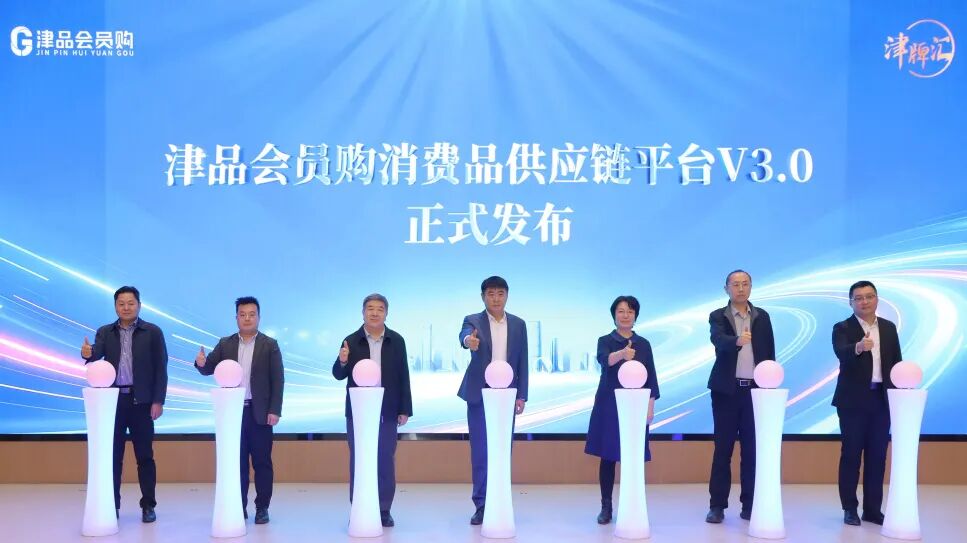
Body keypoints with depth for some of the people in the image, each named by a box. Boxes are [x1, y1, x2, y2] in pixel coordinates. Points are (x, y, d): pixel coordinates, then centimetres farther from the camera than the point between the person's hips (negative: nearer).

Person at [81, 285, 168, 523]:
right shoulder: (105, 332, 8)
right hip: (113, 400, 2)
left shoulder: (153, 332, 1)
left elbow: (161, 368, -2)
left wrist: (158, 401, -8)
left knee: (145, 456, 3)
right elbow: (96, 356, -8)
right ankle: (112, 505, 15)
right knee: (113, 456, 7)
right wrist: (87, 354, -32)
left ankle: (148, 506, 10)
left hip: (141, 401, -2)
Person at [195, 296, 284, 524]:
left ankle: (262, 508, 11)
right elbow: (209, 369, 2)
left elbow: (278, 379, -2)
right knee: (237, 462, 7)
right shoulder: (225, 344, 9)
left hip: (259, 412, -2)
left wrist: (275, 410, -10)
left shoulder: (270, 345, 1)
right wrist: (201, 363, -22)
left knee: (262, 461, 3)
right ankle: (239, 507, 15)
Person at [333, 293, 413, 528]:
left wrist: (404, 410, 0)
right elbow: (339, 375, 0)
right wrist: (342, 361, -22)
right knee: (357, 462, 5)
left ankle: (384, 511, 14)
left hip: (387, 412, 1)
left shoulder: (396, 341, 2)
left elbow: (403, 377, 3)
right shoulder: (351, 341, 0)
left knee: (386, 462, 5)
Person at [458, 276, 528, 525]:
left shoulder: (518, 324, 7)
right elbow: (465, 334, -25)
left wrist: (521, 395, 2)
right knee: (480, 452, 0)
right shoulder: (473, 320, -1)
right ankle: (482, 505, 7)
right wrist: (468, 340, -50)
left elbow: (522, 362, 8)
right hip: (480, 395, -2)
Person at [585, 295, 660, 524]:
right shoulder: (605, 340, 0)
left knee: (633, 458, 0)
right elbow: (604, 359, -23)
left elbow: (650, 377, 8)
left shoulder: (643, 344, 8)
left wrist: (650, 406, -1)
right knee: (607, 457, 2)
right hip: (609, 405, -1)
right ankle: (606, 507, 10)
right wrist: (622, 353, -44)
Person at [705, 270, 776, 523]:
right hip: (727, 390, -2)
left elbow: (770, 352, 10)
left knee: (752, 449, 5)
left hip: (755, 389, 2)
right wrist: (737, 340, -43)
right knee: (723, 448, 0)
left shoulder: (762, 317, 9)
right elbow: (718, 340, -21)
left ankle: (749, 504, 12)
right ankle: (717, 505, 4)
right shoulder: (718, 316, -1)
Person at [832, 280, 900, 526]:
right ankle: (850, 509, 9)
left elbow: (896, 363, 11)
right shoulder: (842, 328, -5)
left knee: (877, 456, 8)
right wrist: (858, 347, -47)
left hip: (881, 399, 4)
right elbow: (841, 352, -26)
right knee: (851, 454, 1)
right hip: (853, 400, -4)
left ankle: (873, 509, 16)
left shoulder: (889, 328, 10)